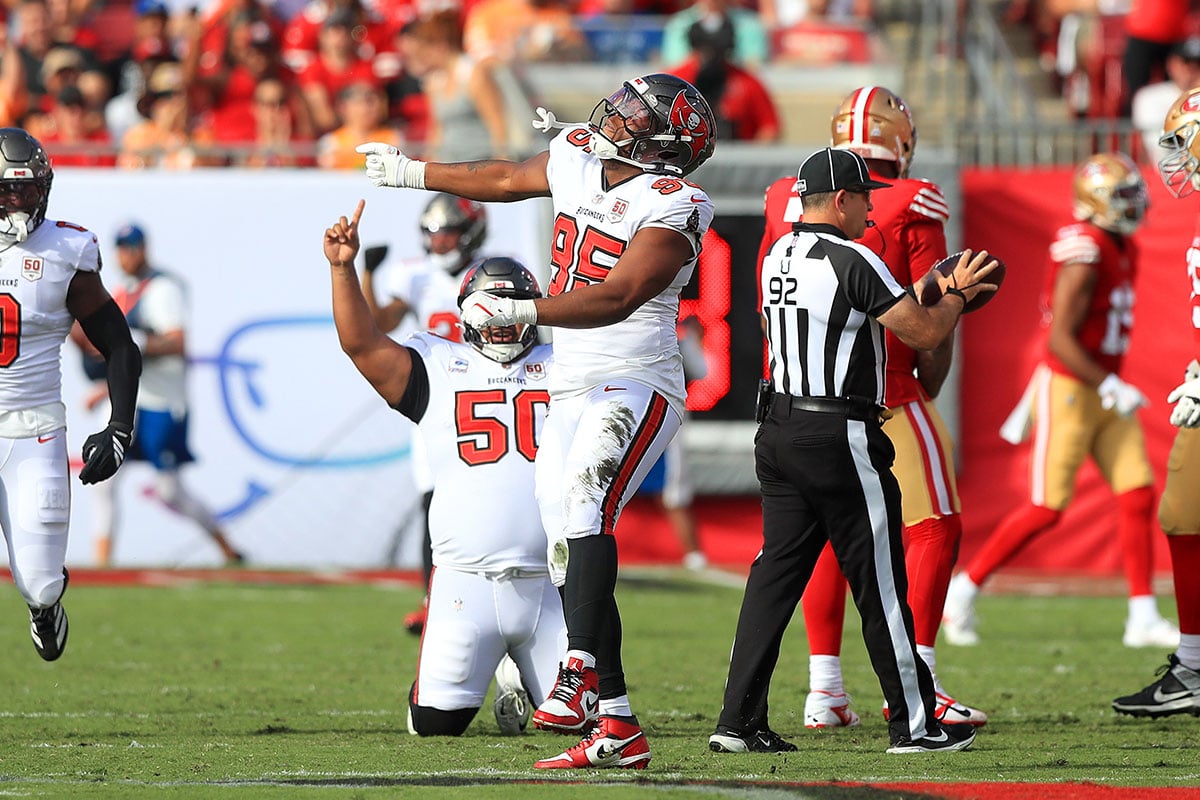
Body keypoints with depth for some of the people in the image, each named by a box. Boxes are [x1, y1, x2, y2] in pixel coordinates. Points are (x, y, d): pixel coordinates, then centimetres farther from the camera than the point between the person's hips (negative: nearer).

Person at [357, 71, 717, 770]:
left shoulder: (673, 207, -14)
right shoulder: (575, 158, 9)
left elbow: (618, 298, -25)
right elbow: (507, 180, 29)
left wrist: (521, 311, -33)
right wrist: (410, 172, 41)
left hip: (637, 386, -8)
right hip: (572, 391, 8)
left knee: (583, 503, -31)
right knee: (576, 558, 2)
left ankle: (581, 672, -40)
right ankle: (617, 729, 3)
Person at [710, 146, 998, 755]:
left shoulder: (778, 259, 10)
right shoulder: (852, 262, -15)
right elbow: (926, 334, -12)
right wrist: (956, 294, 7)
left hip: (779, 429, 7)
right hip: (840, 441, -7)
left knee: (776, 572, 8)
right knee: (880, 585, 1)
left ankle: (739, 720, 3)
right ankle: (914, 723, 8)